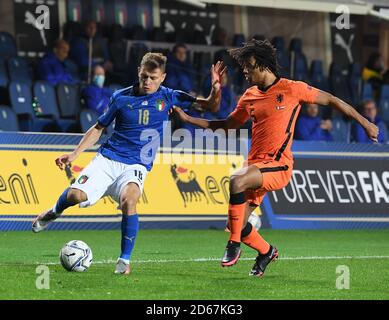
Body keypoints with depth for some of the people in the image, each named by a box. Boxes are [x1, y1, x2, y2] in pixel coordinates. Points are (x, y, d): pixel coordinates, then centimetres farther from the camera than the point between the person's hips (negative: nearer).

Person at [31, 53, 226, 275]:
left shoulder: (168, 98, 3)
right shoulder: (121, 97, 3)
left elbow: (210, 106, 3)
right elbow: (99, 128, 13)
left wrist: (216, 87, -18)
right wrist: (74, 155, 6)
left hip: (136, 165, -1)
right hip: (107, 159, 1)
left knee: (129, 199, -34)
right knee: (76, 195, -21)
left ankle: (125, 260, -22)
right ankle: (55, 212, 17)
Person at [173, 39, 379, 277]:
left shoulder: (292, 89, -5)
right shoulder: (250, 97, 11)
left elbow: (331, 100, 3)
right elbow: (228, 124, 24)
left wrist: (365, 123, 3)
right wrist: (187, 118, 16)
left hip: (279, 165, -6)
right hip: (256, 164, 6)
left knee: (237, 181, -33)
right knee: (236, 224, 1)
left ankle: (234, 246, -20)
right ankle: (266, 251, 31)